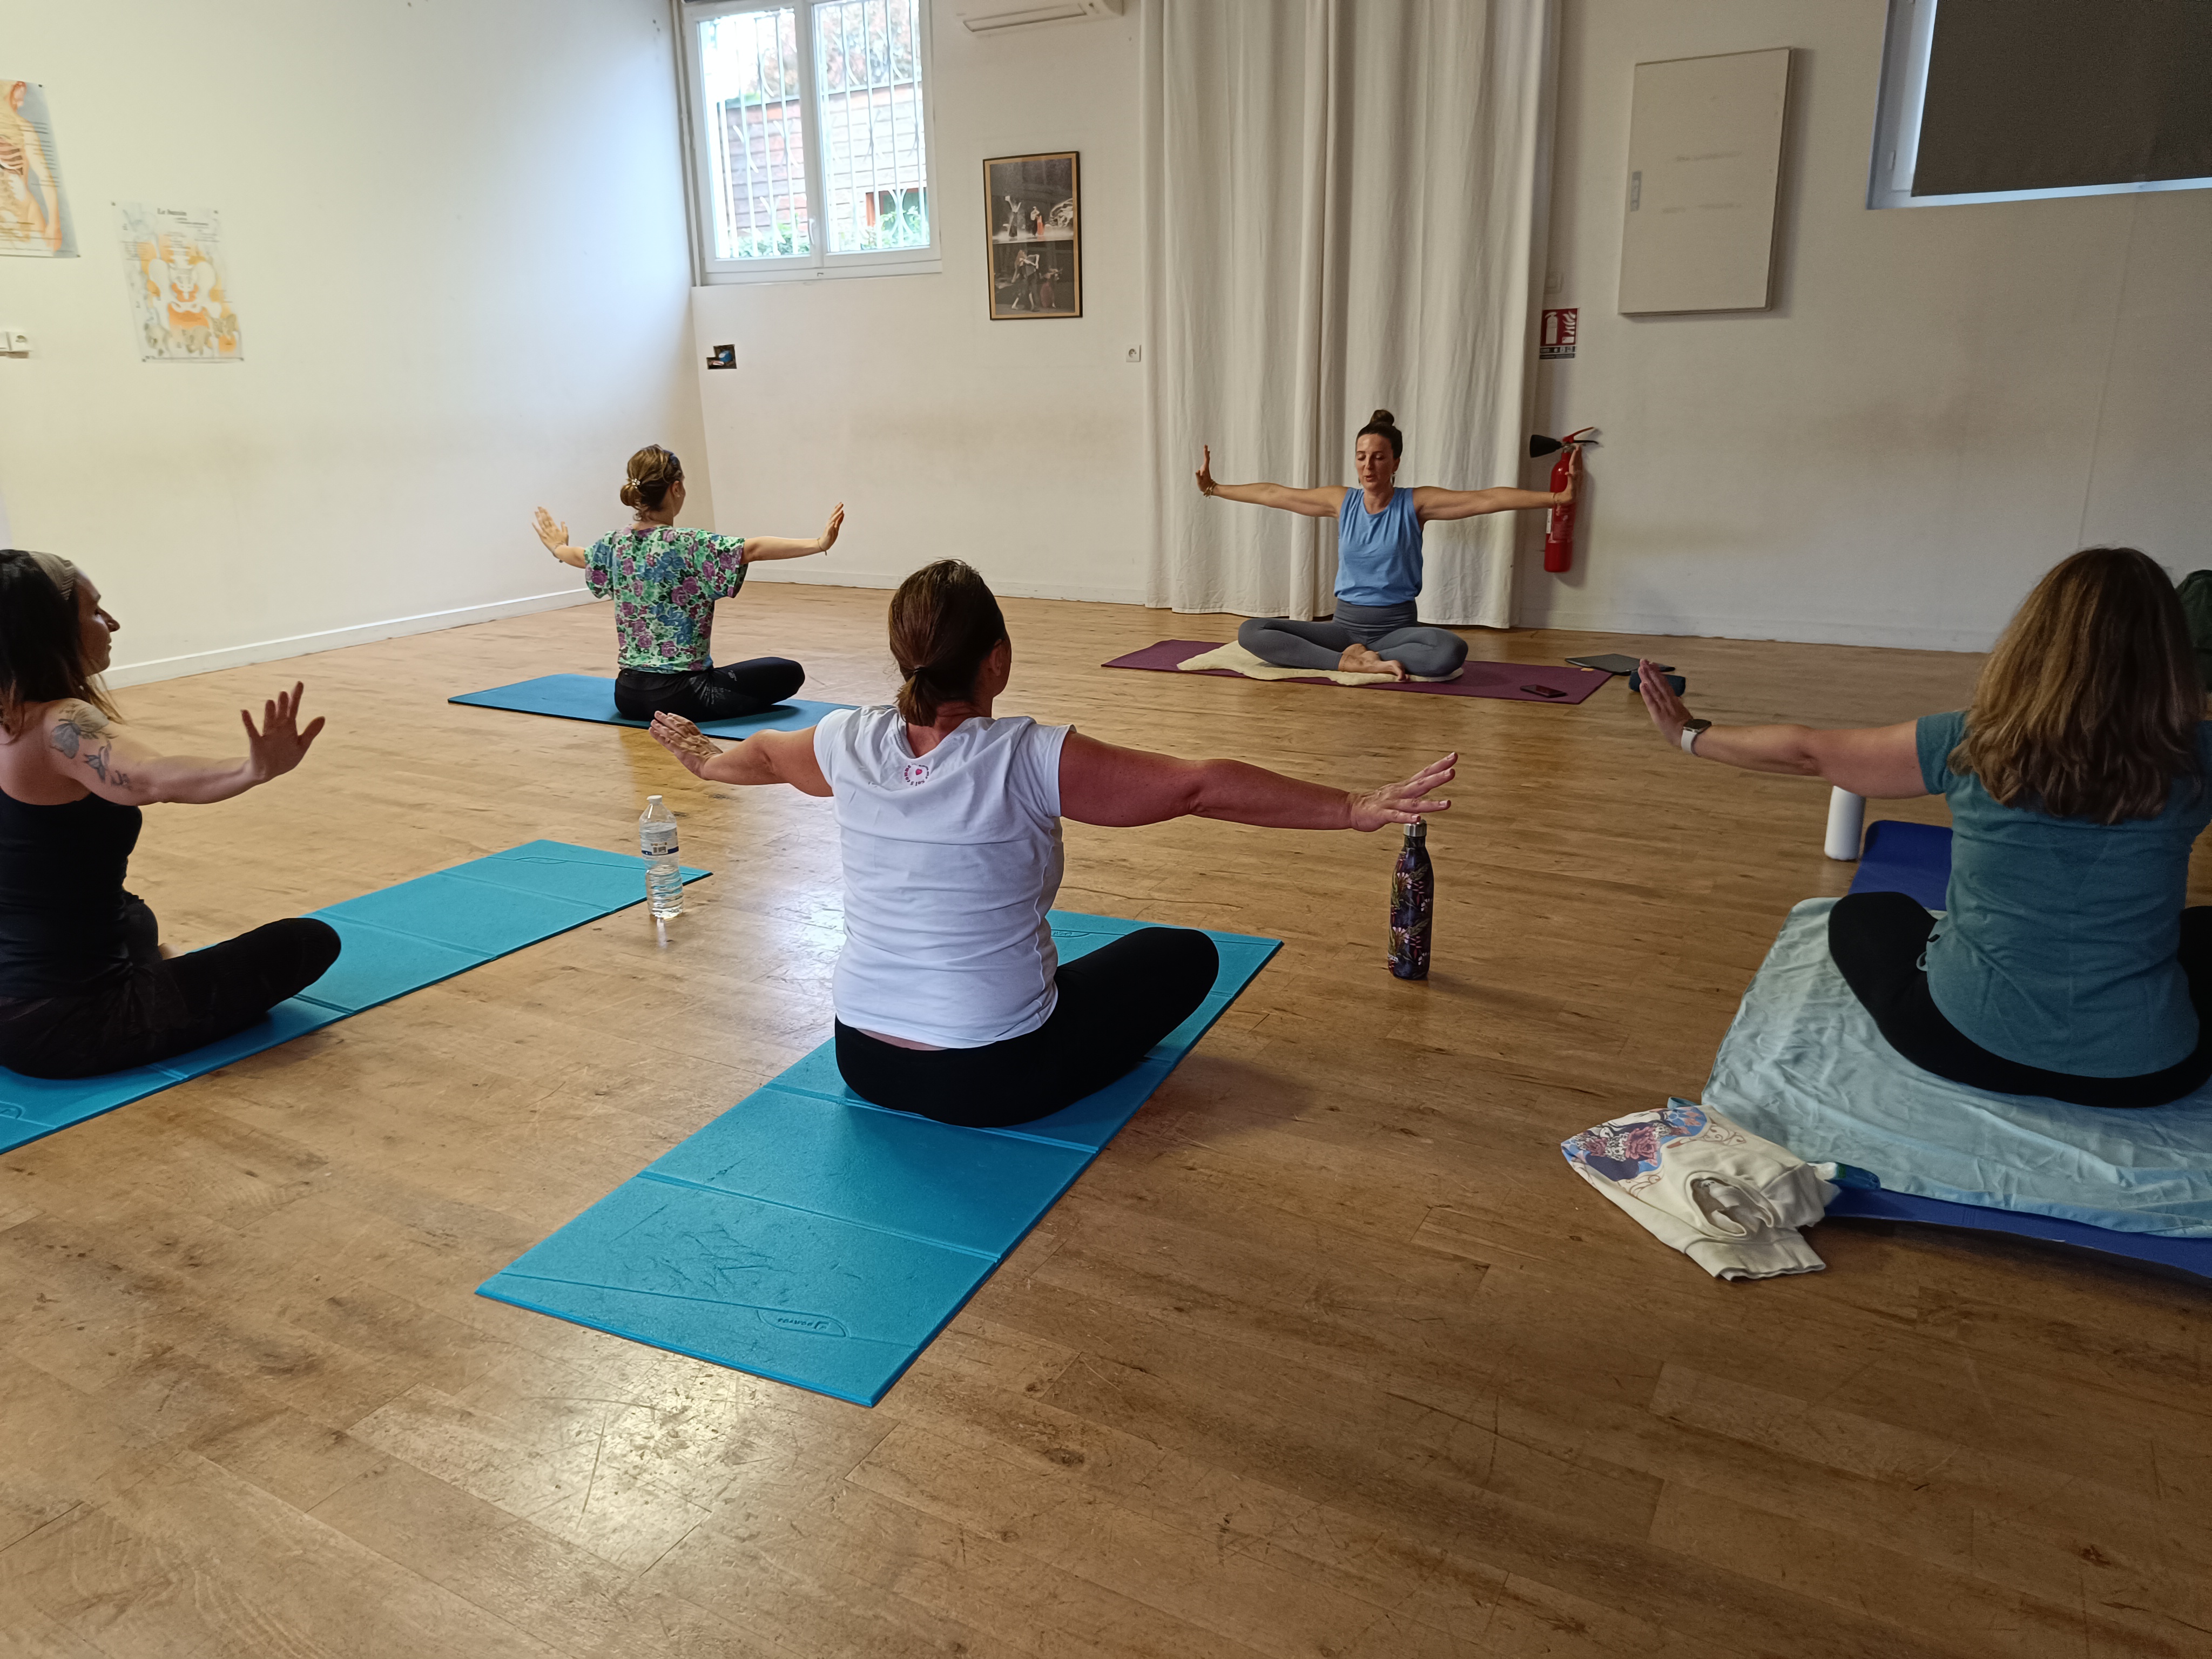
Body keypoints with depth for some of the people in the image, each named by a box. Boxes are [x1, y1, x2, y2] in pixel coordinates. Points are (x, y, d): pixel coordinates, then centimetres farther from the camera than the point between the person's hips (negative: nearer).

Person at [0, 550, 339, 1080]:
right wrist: (255, 771, -64)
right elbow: (151, 779, -47)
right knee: (311, 941, -3)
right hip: (70, 1025, -10)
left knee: (130, 914, 43)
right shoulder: (60, 727, -24)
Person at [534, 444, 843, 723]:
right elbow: (754, 549, -29)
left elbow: (579, 556, 25)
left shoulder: (615, 545, 3)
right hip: (677, 695, -8)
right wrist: (819, 544, -35)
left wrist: (558, 548, 48)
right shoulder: (688, 545, -19)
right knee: (788, 673, 2)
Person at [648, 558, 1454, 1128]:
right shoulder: (1025, 760, -24)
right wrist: (1355, 808, -20)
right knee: (1187, 953, 10)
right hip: (990, 1082, -6)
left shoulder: (850, 743, -7)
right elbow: (1199, 786, -24)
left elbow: (764, 753, 16)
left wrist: (703, 759, 38)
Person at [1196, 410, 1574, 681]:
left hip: (1397, 626, -2)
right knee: (1251, 632, -18)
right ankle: (1354, 662, -23)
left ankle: (1360, 659, -18)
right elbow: (1273, 494, 14)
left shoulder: (1416, 503, -5)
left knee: (1452, 650, -37)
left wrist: (1557, 497, -23)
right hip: (1345, 623, 3)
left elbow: (1489, 499, -14)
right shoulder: (1342, 501, 5)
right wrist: (1215, 489, 19)